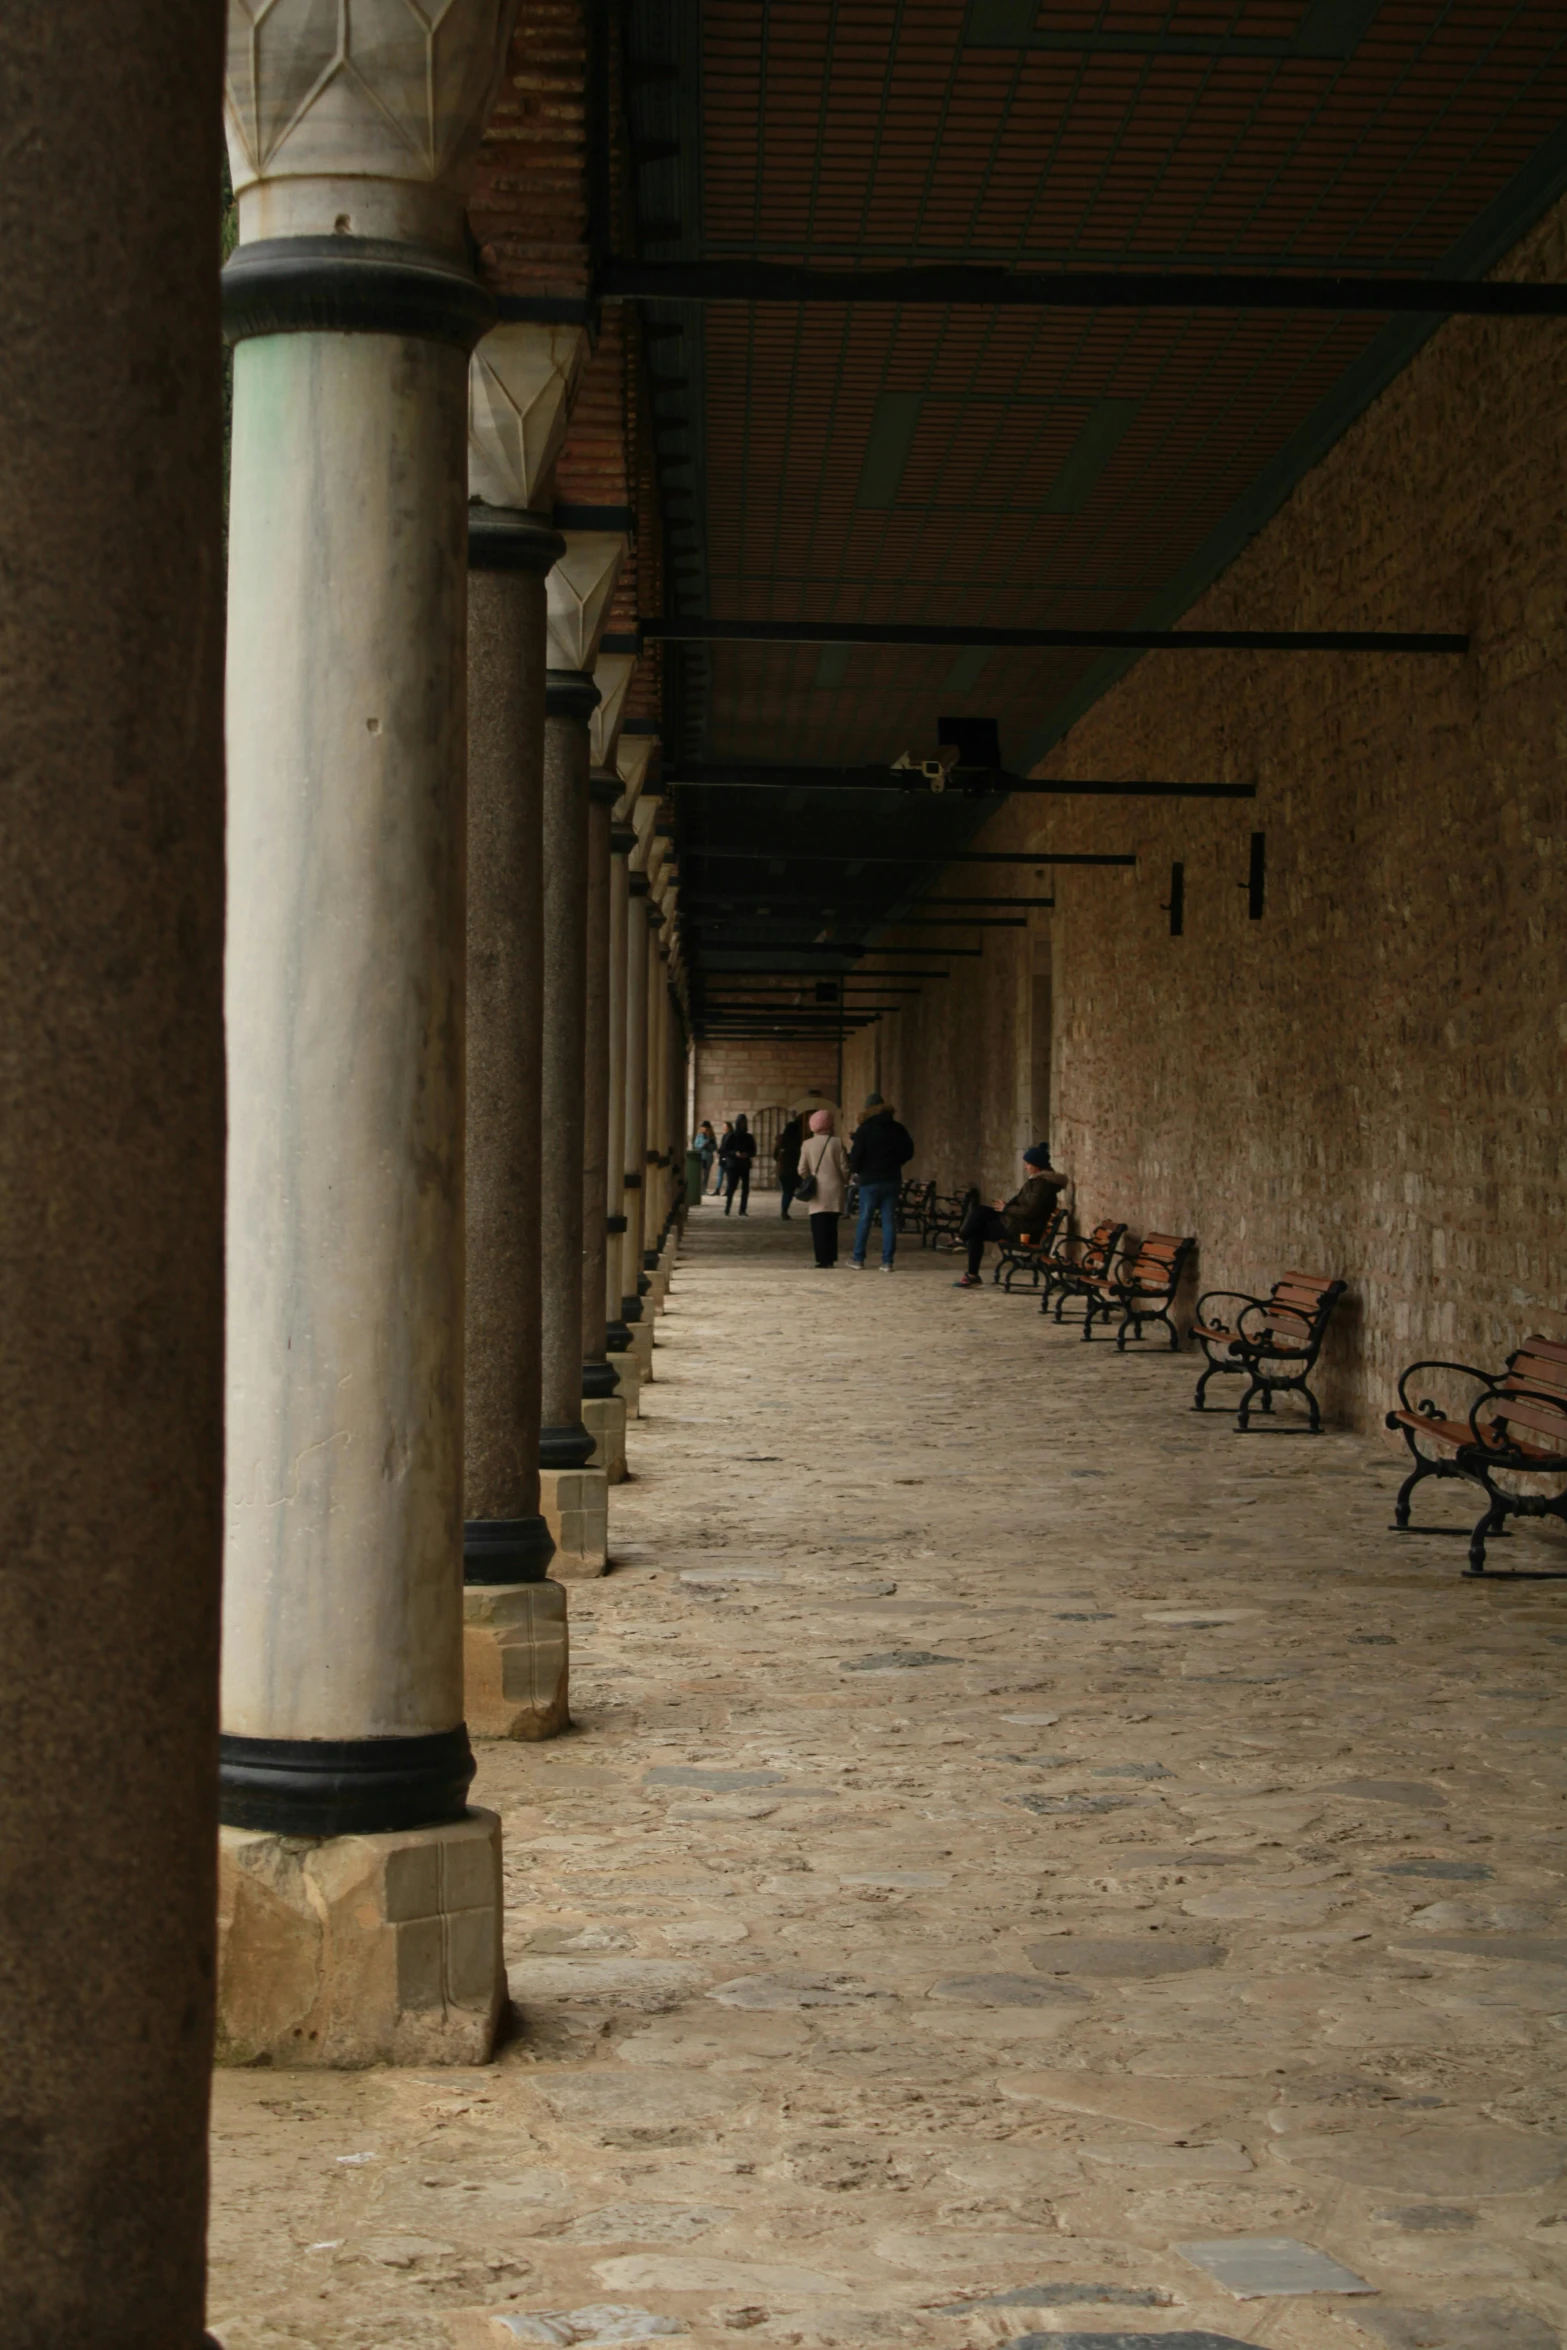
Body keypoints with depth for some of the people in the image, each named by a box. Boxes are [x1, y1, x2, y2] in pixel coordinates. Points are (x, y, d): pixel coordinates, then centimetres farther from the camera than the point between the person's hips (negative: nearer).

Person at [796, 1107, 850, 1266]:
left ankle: (823, 1260, -6)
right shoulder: (837, 1143, -3)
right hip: (835, 1191, 1)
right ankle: (830, 1259, 8)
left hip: (817, 1192, -1)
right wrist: (844, 1183, 16)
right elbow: (844, 1168, -1)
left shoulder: (808, 1144, -3)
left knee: (819, 1227, 0)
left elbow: (802, 1170, -2)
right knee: (831, 1226, 10)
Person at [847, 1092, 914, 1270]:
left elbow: (856, 1155, -13)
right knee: (889, 1221, 4)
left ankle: (858, 1260, 7)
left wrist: (854, 1169, 7)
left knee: (864, 1220, 5)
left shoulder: (864, 1130, -9)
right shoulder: (898, 1129, 3)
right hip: (892, 1179, 3)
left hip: (870, 1180, -3)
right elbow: (908, 1152, 11)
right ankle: (887, 1261, 0)